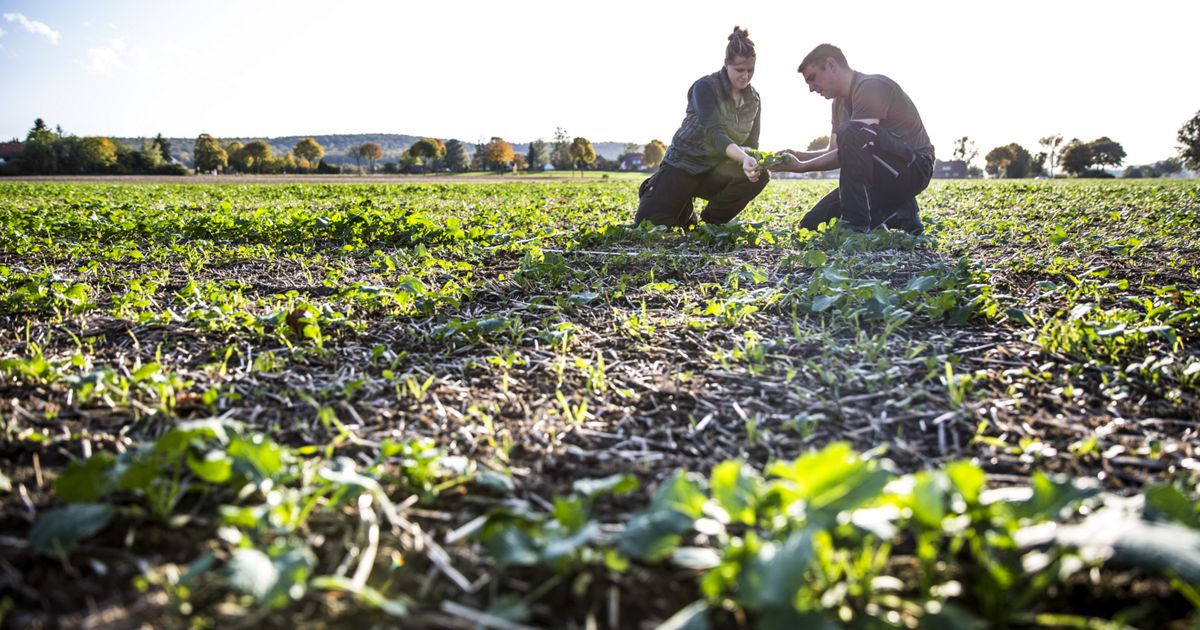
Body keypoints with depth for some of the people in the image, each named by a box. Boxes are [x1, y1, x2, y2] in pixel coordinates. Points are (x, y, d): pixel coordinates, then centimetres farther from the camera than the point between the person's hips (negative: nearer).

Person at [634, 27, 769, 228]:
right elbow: (714, 134, -31)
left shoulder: (753, 99, 1)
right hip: (682, 165, -4)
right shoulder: (706, 87, -17)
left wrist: (751, 160, -25)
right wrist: (743, 157, -49)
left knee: (760, 176, -25)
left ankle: (709, 224, -5)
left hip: (716, 171, 5)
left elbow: (751, 145, 1)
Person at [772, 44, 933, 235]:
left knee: (851, 133, -35)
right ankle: (900, 216, 5)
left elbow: (855, 147, -25)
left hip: (914, 167, -9)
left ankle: (857, 226, -30)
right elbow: (836, 152, 11)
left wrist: (803, 167, -24)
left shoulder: (871, 86, -16)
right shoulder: (840, 102, 14)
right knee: (811, 226, 0)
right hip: (881, 176, 9)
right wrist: (797, 156, -6)